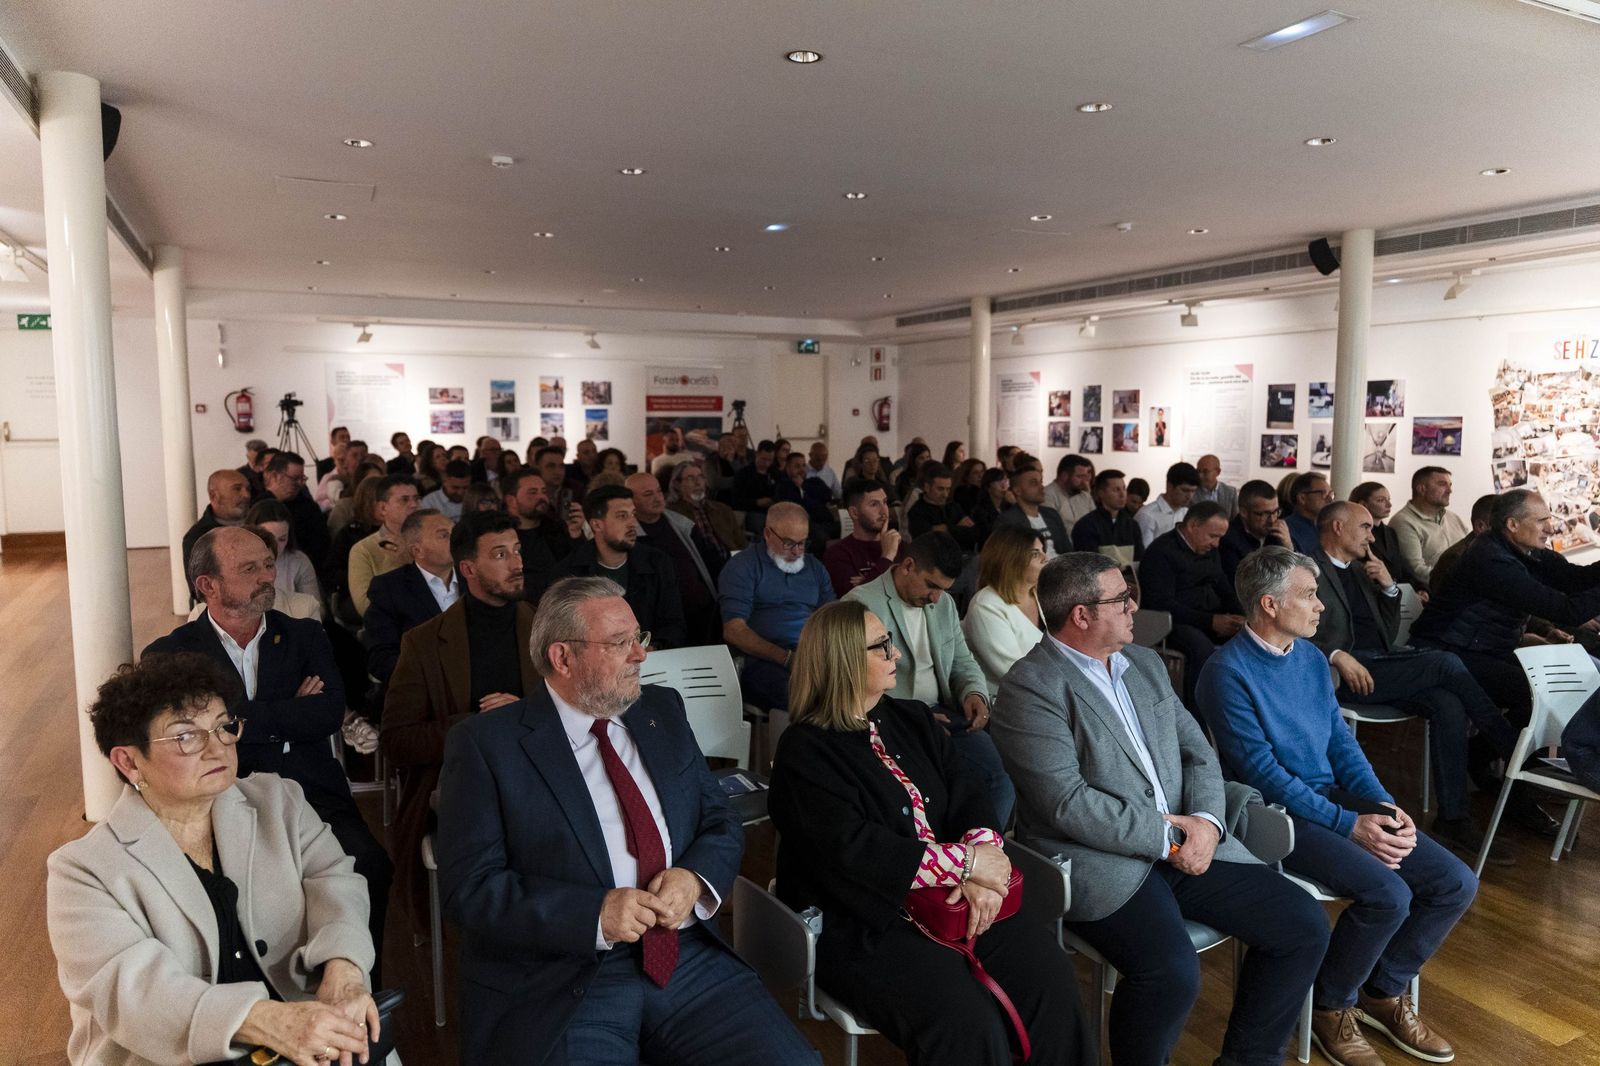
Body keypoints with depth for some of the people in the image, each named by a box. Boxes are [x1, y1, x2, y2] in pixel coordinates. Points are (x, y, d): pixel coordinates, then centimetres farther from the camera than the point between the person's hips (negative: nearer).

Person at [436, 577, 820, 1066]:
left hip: (687, 958, 4)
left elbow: (721, 821, 13)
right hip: (561, 984, -3)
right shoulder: (484, 744, -3)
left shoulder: (663, 710, 11)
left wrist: (694, 877, -8)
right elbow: (469, 888, -7)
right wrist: (595, 915, -18)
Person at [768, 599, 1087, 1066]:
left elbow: (968, 795, 6)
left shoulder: (910, 719, 13)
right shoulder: (804, 752, -9)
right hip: (865, 926, -6)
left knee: (1050, 976, -15)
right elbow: (852, 851, -19)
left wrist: (982, 855, -15)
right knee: (967, 1024, -25)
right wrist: (965, 862, -17)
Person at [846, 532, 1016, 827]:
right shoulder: (861, 604, -7)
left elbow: (962, 661, 24)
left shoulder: (944, 603, 17)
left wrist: (974, 692, 1)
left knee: (1001, 777, -18)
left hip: (941, 712, 7)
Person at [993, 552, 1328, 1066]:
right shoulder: (1031, 686, -13)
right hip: (1101, 859, -7)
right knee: (1171, 971, -29)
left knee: (1304, 926, -1)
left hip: (1186, 842, 8)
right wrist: (1167, 838, -14)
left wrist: (1206, 821, -7)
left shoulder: (1146, 663, 13)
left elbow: (1196, 750, 13)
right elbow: (1067, 802, -18)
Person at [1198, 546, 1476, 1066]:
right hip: (1279, 813, -8)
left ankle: (1384, 991, 19)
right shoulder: (1228, 672, -16)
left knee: (1456, 883, -3)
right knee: (1387, 894, -25)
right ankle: (1329, 1005, 3)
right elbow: (1264, 773, -18)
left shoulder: (1311, 656, 9)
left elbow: (1341, 740, 11)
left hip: (1335, 795, 8)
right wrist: (1350, 825, -19)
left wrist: (1383, 805, -5)